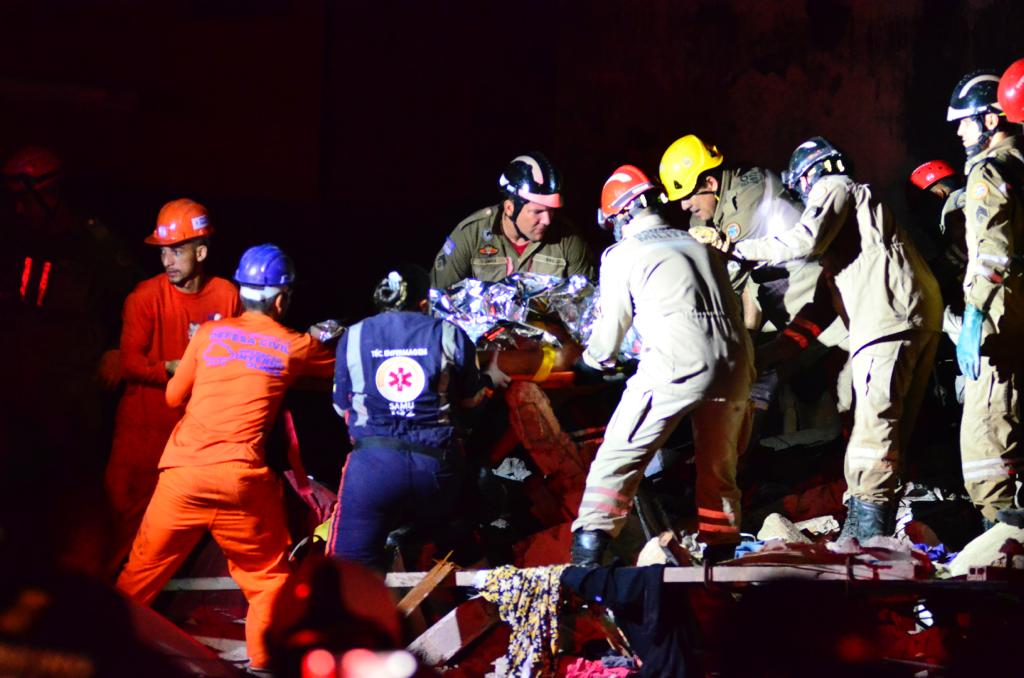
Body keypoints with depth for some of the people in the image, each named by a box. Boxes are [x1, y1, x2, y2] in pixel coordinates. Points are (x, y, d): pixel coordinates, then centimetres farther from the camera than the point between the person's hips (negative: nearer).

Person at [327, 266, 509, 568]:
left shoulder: (353, 337, 5)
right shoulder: (450, 335, 4)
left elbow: (341, 407, 13)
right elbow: (470, 398, 15)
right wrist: (490, 379, 38)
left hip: (372, 463, -1)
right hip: (435, 461, 1)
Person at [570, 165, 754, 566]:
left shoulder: (622, 254, 10)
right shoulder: (699, 246, 25)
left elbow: (611, 328, 16)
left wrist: (590, 361, 36)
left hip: (678, 364, -5)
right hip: (734, 363, 5)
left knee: (620, 455, 1)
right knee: (718, 468, 20)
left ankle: (588, 549, -8)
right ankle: (721, 555, 24)